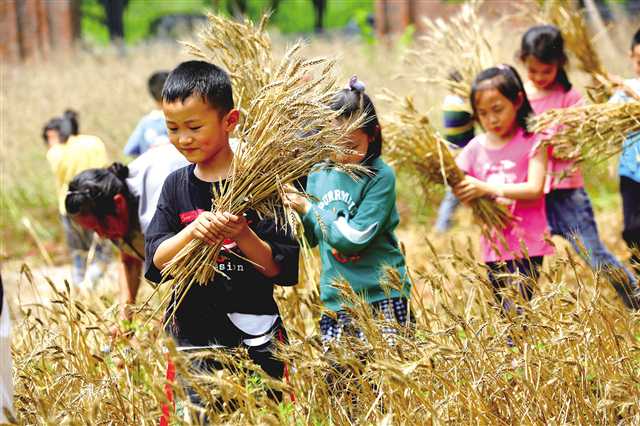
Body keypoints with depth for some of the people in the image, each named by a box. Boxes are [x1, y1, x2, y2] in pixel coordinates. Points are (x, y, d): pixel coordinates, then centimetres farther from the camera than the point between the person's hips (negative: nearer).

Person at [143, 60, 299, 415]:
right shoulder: (177, 186, 5)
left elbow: (285, 270, -9)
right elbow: (155, 264, -3)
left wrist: (243, 235, -23)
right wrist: (192, 232, -20)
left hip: (254, 341, -3)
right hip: (193, 339, 3)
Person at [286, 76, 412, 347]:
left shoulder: (380, 177, -9)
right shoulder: (318, 176, 9)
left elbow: (353, 237, -16)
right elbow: (311, 238, 15)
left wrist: (308, 210, -9)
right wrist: (290, 210, -1)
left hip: (381, 297, -5)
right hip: (335, 300, 5)